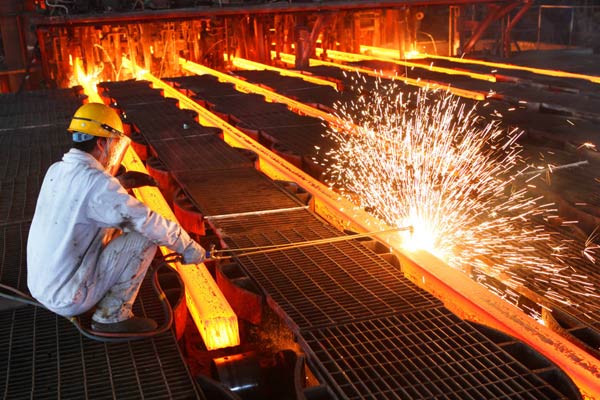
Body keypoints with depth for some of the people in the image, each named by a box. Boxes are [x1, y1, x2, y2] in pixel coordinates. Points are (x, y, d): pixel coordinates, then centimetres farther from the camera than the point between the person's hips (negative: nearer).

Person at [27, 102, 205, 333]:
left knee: (112, 227, 21)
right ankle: (112, 316, -2)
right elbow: (149, 222, -19)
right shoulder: (96, 182, -22)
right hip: (68, 298, -9)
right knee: (145, 238, -8)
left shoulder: (55, 171, 4)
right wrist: (189, 247, -6)